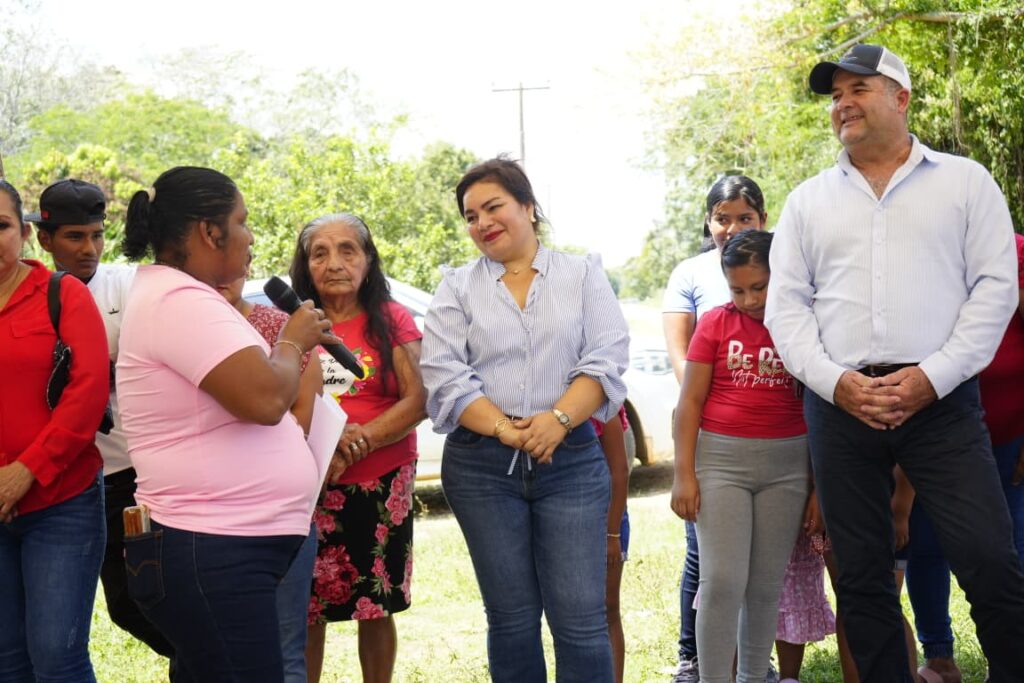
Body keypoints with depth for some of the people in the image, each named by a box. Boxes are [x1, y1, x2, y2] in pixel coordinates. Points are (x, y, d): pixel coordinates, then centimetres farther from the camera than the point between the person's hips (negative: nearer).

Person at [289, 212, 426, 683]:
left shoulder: (392, 321, 2)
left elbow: (417, 401, -5)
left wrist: (360, 442, -19)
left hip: (382, 485, 0)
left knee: (377, 608, 7)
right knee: (308, 611, 3)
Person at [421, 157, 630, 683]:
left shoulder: (583, 275, 8)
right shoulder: (458, 287, 8)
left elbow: (606, 359, -3)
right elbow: (443, 376, -3)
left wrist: (558, 419, -19)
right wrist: (504, 430, -15)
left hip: (571, 460, -1)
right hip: (482, 466, 1)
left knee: (581, 617, -5)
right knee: (511, 616, 7)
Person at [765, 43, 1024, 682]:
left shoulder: (965, 181, 7)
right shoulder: (809, 200, 13)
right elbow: (786, 305, 8)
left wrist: (932, 376, -11)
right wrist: (835, 382, -8)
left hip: (941, 401, -2)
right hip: (840, 406, 3)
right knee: (862, 578, 7)